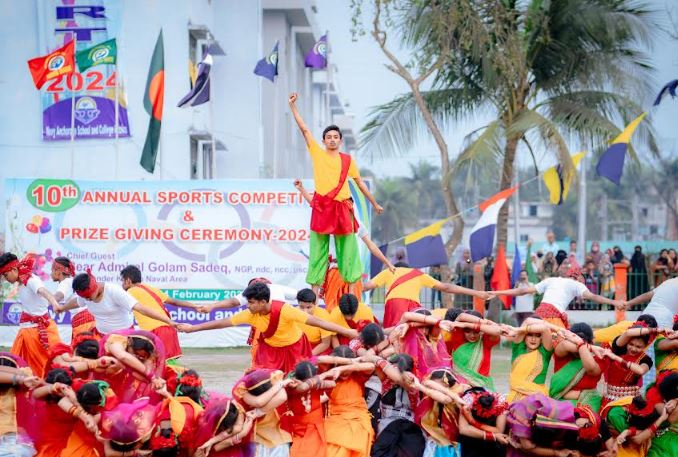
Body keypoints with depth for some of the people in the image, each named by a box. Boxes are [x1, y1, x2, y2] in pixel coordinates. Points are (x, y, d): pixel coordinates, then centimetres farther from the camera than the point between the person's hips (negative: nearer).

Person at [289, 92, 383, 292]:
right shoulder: (317, 153, 6)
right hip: (321, 207, -1)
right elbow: (304, 129, 2)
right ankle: (315, 289, 4)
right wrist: (293, 106, -3)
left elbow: (360, 183, 17)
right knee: (318, 248, 1)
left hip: (342, 207, 1)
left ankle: (352, 286, 8)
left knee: (347, 248, 2)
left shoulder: (347, 160, 9)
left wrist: (375, 204, 20)